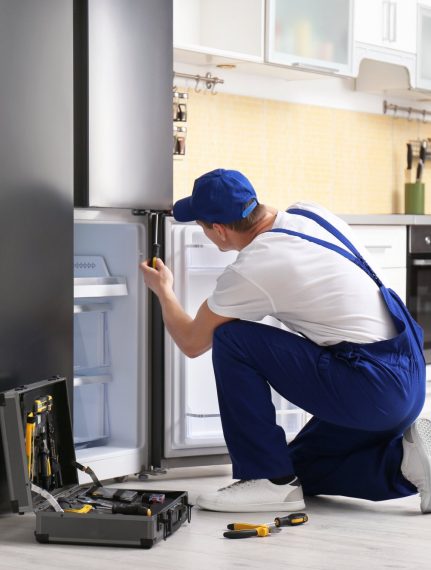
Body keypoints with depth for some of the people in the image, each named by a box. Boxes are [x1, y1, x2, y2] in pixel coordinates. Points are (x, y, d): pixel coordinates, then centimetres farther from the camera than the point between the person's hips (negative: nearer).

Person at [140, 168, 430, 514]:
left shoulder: (249, 272, -15)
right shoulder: (310, 213, 5)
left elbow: (191, 343, 1)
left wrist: (164, 292, 20)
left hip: (373, 391, -9)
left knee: (231, 341, -7)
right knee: (299, 470, 23)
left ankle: (268, 480, -3)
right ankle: (403, 460, 5)